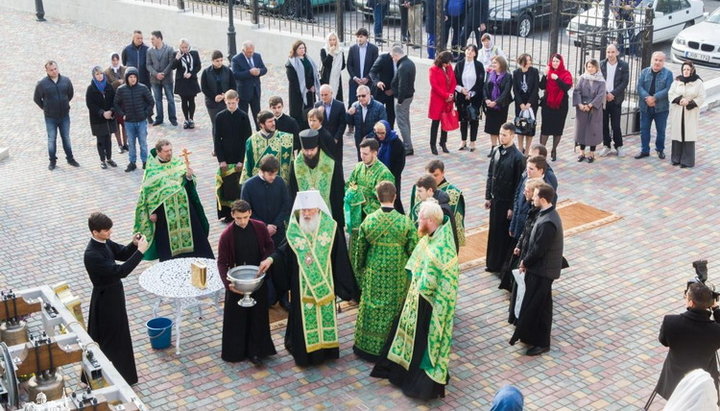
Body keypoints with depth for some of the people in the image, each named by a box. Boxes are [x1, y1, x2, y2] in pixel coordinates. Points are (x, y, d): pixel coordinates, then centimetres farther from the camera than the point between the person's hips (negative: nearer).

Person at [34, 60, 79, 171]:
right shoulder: (42, 84, -12)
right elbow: (36, 98, 2)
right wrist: (45, 108, 5)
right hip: (50, 117, -2)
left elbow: (70, 94, 12)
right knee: (51, 139, 8)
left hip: (64, 116, 2)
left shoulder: (66, 81, -6)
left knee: (66, 138, 13)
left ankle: (70, 158, 25)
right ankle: (52, 161, 19)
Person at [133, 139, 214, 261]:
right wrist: (151, 212, -6)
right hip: (163, 210, -2)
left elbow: (188, 184, 0)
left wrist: (189, 176, -23)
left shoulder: (178, 163, 0)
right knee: (168, 239, 7)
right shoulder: (151, 169, -7)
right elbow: (147, 192, -3)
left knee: (188, 232, 8)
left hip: (183, 207, 2)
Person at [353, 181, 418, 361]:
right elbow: (413, 248, -9)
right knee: (394, 307, 14)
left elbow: (361, 247, -1)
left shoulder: (369, 220, -12)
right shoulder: (405, 222, -16)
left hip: (374, 271, 1)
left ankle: (366, 347, 27)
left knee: (371, 306, 15)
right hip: (398, 274, -1)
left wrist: (362, 266, 16)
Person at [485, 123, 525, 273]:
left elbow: (518, 184, -15)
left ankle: (503, 265, 17)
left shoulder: (517, 157, -17)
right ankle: (493, 263, 28)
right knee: (493, 231, 15)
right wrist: (488, 196, 10)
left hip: (507, 201, -6)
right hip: (495, 199, 6)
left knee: (505, 233, 4)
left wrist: (512, 207, -15)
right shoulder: (496, 151, 2)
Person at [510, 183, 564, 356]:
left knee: (538, 306, 3)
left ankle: (541, 343, 17)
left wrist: (525, 262, -7)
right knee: (536, 304, 20)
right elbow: (532, 240, 10)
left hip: (542, 271, -10)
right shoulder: (546, 214, 3)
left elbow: (538, 250, -24)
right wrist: (524, 259, 5)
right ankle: (533, 336, 33)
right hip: (538, 267, 10)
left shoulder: (548, 222, -29)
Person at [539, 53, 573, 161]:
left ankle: (554, 150, 18)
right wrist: (545, 75, -17)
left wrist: (557, 78, -25)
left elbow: (567, 87, -16)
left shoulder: (566, 74, 0)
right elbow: (542, 87, -4)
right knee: (545, 127, -5)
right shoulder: (548, 72, 6)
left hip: (561, 105, -1)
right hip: (548, 104, 1)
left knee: (558, 128, 6)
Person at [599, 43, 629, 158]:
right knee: (604, 124, 4)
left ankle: (619, 146, 13)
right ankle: (606, 146, 15)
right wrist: (603, 94, -9)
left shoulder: (624, 65, 0)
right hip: (603, 98, 2)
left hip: (616, 99, -2)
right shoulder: (601, 64, 5)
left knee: (615, 125, -2)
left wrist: (613, 94, -13)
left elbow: (625, 82, -4)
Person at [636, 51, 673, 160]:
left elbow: (668, 89, -12)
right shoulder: (644, 72, 5)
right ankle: (645, 150, 17)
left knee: (661, 130, 8)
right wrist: (647, 97, -21)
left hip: (661, 107, -2)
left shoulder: (668, 74, -2)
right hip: (645, 107, 2)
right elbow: (640, 87, -4)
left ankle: (660, 150, 24)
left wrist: (654, 98, -21)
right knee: (644, 129, 6)